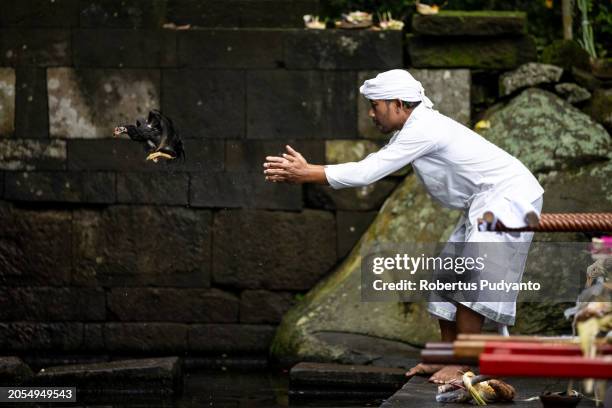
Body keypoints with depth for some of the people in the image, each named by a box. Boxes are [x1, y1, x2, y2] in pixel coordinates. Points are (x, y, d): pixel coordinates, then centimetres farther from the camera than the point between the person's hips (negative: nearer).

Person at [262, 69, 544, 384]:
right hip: (486, 204, 11)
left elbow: (367, 173, -24)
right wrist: (304, 172, 1)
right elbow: (370, 167, 9)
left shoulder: (423, 129, -22)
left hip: (508, 196, -11)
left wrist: (306, 174, -18)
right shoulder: (413, 130, 10)